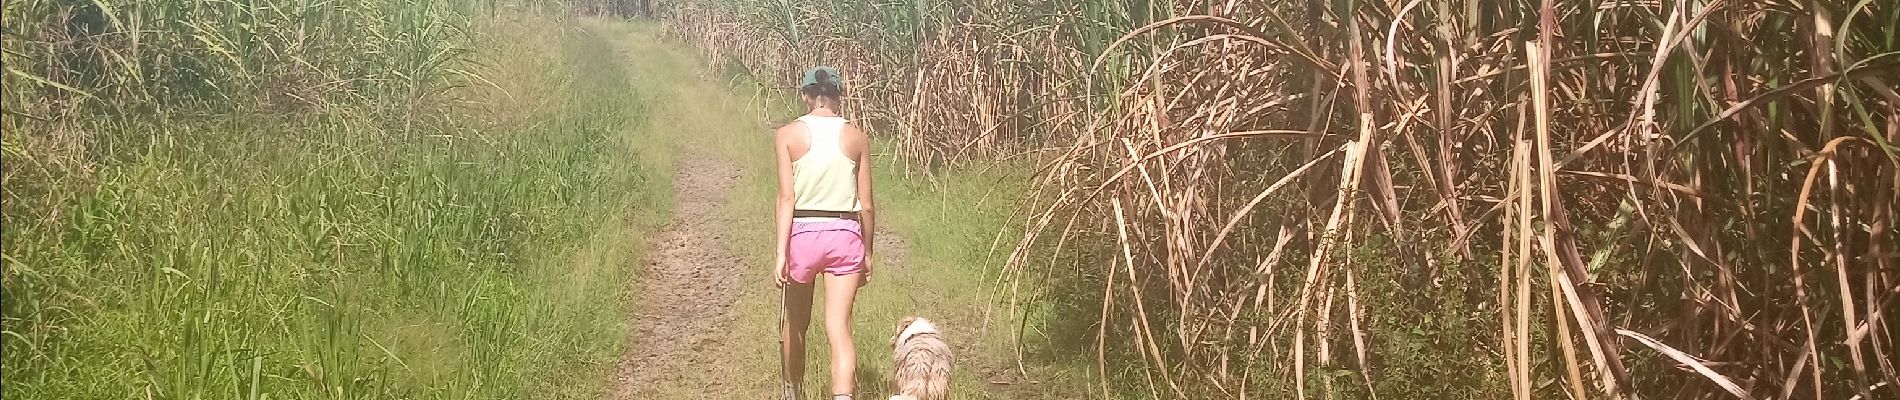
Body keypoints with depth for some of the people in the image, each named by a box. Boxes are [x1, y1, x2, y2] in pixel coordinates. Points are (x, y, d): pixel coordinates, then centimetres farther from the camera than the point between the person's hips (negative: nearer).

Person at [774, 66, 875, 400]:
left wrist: (781, 253, -12)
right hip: (845, 235, 0)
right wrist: (867, 254, 14)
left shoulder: (788, 135, -3)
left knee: (795, 326, 19)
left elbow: (787, 197, -11)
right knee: (839, 328, -4)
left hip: (802, 233, 0)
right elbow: (866, 205, 3)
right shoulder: (857, 137, 2)